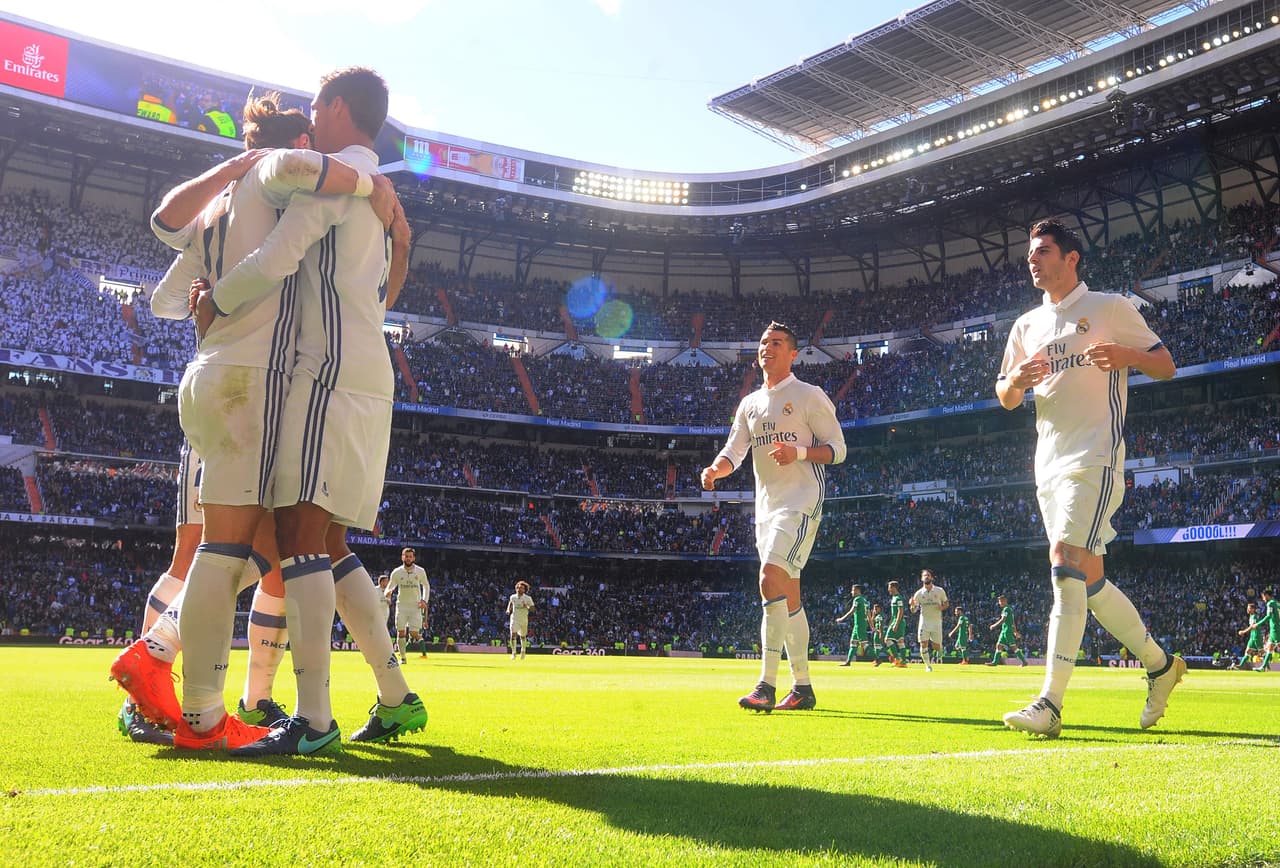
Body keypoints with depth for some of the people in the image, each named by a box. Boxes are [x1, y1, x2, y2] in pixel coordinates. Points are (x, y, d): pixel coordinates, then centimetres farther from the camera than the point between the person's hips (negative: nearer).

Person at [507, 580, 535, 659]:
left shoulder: (528, 598, -8)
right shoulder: (512, 597, 0)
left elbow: (532, 609, -7)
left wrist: (526, 607, -27)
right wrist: (508, 610, 3)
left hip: (524, 620, 0)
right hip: (514, 619, 0)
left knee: (523, 636, 13)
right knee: (513, 634, -17)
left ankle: (523, 650, 39)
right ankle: (513, 653, -12)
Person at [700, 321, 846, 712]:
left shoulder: (809, 396, -1)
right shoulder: (749, 403, 17)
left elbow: (837, 449, -3)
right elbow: (733, 452, 10)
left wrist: (798, 452, -20)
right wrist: (715, 470, -12)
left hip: (801, 502, -7)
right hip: (766, 506, 8)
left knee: (771, 580, -22)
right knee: (789, 596, 10)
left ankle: (767, 686, -22)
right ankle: (803, 688, 17)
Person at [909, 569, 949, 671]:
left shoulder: (939, 591, -2)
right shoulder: (919, 593, -1)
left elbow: (946, 604, 10)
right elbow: (913, 610, 2)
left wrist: (942, 607, -13)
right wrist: (913, 605, -21)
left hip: (936, 621, 0)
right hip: (924, 621, 0)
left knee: (936, 646, 3)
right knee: (923, 644, -10)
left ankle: (939, 652, 40)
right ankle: (928, 665, 6)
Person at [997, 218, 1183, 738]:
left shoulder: (1110, 308, 3)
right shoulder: (1027, 326, 18)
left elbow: (1166, 366, 3)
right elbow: (1005, 399, 16)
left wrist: (1127, 355, -17)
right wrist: (1018, 378, -6)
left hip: (1094, 457, -7)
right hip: (1049, 464, 7)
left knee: (1066, 565, -20)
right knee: (1087, 579, 9)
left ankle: (1050, 704, -22)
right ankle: (1160, 664, 27)